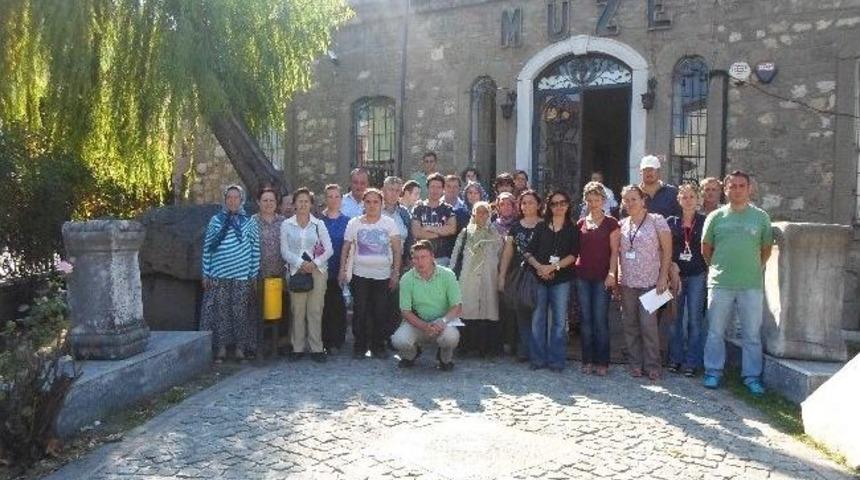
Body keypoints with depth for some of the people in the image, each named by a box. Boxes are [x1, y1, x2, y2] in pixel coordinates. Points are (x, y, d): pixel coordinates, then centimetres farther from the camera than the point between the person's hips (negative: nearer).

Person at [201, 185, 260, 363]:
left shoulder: (249, 222, 5)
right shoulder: (216, 220, 7)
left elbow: (255, 249, 4)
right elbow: (207, 248, 7)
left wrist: (254, 275, 1)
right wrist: (206, 274, 4)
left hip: (242, 276, -1)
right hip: (218, 276, 1)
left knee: (240, 311, 2)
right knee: (220, 311, 2)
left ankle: (240, 347, 11)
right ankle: (221, 347, 12)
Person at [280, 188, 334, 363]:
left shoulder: (319, 224, 7)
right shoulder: (286, 225, 7)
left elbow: (329, 249, 2)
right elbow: (285, 251, 1)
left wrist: (314, 263, -11)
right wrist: (300, 263, -12)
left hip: (317, 270, 0)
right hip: (296, 270, 0)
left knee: (315, 310, -2)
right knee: (297, 311, -2)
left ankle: (316, 348, 5)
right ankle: (298, 348, 8)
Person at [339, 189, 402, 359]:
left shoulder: (389, 223, 3)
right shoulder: (354, 223, 4)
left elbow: (397, 250, 2)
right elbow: (346, 248, 7)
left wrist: (396, 272, -3)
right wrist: (342, 270, 1)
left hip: (383, 275, 0)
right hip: (360, 275, 0)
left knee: (381, 312, 3)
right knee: (360, 311, 2)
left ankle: (378, 346, 16)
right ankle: (359, 346, 14)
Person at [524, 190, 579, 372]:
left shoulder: (572, 229, 8)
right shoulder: (541, 227, 12)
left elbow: (573, 255, -3)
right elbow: (528, 252, 5)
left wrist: (553, 267, -14)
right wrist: (539, 266, -13)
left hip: (561, 278, -1)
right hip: (539, 278, 1)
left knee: (560, 320, 0)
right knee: (537, 318, 1)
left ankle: (556, 359, 8)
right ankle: (538, 358, 10)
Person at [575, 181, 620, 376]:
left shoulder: (611, 223, 1)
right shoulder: (581, 223, 12)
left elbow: (614, 251, -3)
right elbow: (576, 250, 13)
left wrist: (612, 273, -14)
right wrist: (574, 270, 3)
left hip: (602, 277, -3)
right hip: (582, 276, 4)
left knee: (601, 320, -3)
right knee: (586, 319, 6)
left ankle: (602, 362, 7)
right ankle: (588, 360, 14)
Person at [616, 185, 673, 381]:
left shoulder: (656, 220, -3)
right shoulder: (622, 224, 9)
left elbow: (667, 250, -4)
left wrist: (663, 277, -9)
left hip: (649, 282, -4)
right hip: (626, 283, 4)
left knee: (648, 324, -7)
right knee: (630, 324, 8)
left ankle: (652, 365, 6)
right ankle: (635, 363, 20)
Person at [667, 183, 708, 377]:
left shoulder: (704, 222, 3)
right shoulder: (671, 222, 5)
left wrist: (707, 270, -3)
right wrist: (671, 265, -6)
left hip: (697, 275, -1)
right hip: (676, 274, 1)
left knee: (694, 319, 2)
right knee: (675, 318, 6)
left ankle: (692, 361, 10)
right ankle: (675, 358, 16)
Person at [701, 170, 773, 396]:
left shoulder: (761, 217, 3)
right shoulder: (716, 217, 3)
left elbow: (767, 248, 11)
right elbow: (706, 248, 11)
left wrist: (754, 268, 9)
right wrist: (718, 268, 11)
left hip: (752, 285, 0)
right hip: (720, 284, 0)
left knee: (752, 334, 6)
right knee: (715, 332, 7)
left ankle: (752, 376, 18)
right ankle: (713, 372, 19)